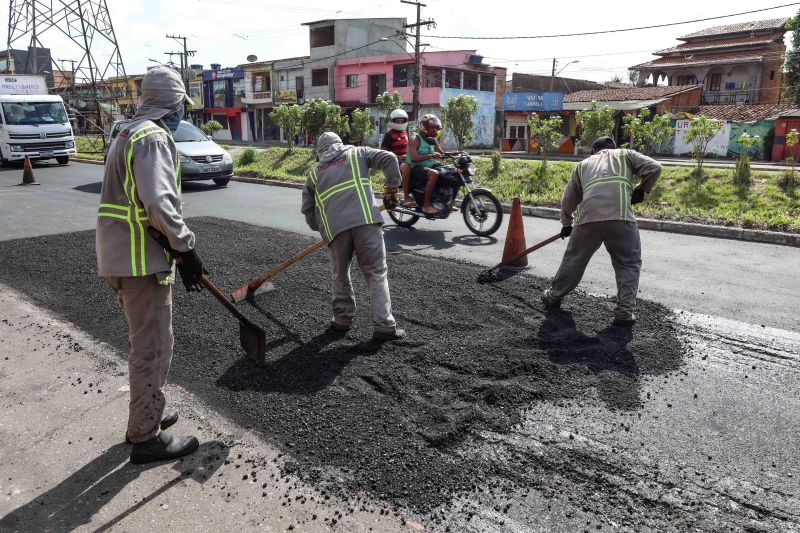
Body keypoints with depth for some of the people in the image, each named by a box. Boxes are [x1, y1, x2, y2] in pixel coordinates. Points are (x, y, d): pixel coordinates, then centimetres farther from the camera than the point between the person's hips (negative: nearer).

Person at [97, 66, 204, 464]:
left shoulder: (127, 136, 18)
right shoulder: (154, 138, -15)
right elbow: (160, 202, -27)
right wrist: (186, 249, -19)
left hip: (122, 255, 10)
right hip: (142, 259, -10)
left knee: (145, 340, 21)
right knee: (153, 346, -1)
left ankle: (146, 415, 36)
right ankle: (146, 437, 10)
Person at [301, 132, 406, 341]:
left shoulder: (314, 172, 26)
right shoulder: (358, 153, 21)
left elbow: (307, 208, 24)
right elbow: (389, 159, 8)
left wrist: (321, 229, 35)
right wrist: (391, 189, 16)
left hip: (335, 227, 2)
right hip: (365, 220, -2)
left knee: (340, 276, 19)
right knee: (376, 273, 2)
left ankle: (342, 320, 26)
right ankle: (384, 326, 0)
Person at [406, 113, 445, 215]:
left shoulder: (432, 140, 15)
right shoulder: (415, 139, -10)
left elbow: (443, 153, 15)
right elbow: (414, 158, -22)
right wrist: (431, 155, -31)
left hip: (430, 166, 8)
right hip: (416, 168, -8)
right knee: (434, 174, -37)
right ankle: (426, 205, -32)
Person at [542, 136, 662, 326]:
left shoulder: (584, 164, 31)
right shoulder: (626, 154, 25)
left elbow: (568, 201, 30)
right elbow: (654, 168, 10)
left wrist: (566, 224, 44)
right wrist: (641, 190, 24)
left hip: (588, 217, 2)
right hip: (621, 216, -2)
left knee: (574, 259, 19)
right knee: (629, 264, 12)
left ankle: (554, 295, 35)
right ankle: (625, 312, 6)